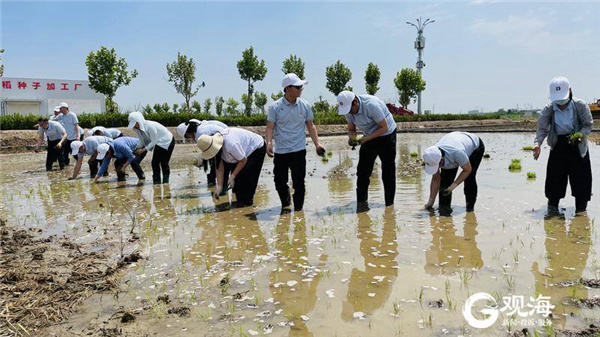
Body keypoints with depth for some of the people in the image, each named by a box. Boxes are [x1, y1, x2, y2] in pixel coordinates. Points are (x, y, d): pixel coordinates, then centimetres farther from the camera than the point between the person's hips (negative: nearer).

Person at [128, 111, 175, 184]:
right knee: (154, 163, 0)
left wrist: (143, 150, -27)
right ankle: (156, 181, 6)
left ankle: (165, 182, 1)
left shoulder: (150, 126, -33)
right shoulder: (138, 128, -7)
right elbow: (142, 142, 1)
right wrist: (136, 149, -13)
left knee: (164, 163, -9)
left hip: (168, 142, -8)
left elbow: (154, 141, -26)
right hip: (159, 144, 8)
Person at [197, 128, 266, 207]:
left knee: (245, 176, -16)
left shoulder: (230, 144, -42)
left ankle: (247, 201, 0)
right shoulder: (216, 143, -15)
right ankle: (240, 200, 17)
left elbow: (243, 160, -28)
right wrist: (219, 186, -13)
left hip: (257, 148, -8)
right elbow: (219, 168, -10)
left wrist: (232, 176, -24)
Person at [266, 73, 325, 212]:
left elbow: (310, 126, 9)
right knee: (279, 181, 10)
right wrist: (269, 143, -20)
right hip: (280, 152, 0)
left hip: (299, 150, 0)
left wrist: (317, 144, 1)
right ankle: (285, 204, 36)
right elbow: (270, 127, -3)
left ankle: (298, 209, 15)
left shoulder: (305, 106, 2)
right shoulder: (275, 107, -5)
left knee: (299, 182, 1)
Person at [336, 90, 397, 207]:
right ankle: (361, 201, 9)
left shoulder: (371, 105, -30)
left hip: (386, 135, -6)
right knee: (363, 169, 1)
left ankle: (389, 202, 6)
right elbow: (351, 129, 3)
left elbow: (384, 127, -25)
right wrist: (351, 138, -21)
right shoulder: (349, 110, -10)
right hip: (369, 137, 6)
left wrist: (366, 139, -30)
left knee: (388, 170, -3)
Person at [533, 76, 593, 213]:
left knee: (581, 179, 0)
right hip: (558, 146, 2)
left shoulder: (580, 106, -10)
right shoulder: (549, 109, -5)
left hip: (578, 146, -1)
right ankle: (552, 206, 18)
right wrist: (537, 143, -25)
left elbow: (588, 125, -6)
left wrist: (579, 134, -26)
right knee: (554, 178, 3)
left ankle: (581, 208, 13)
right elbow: (542, 128, -7)